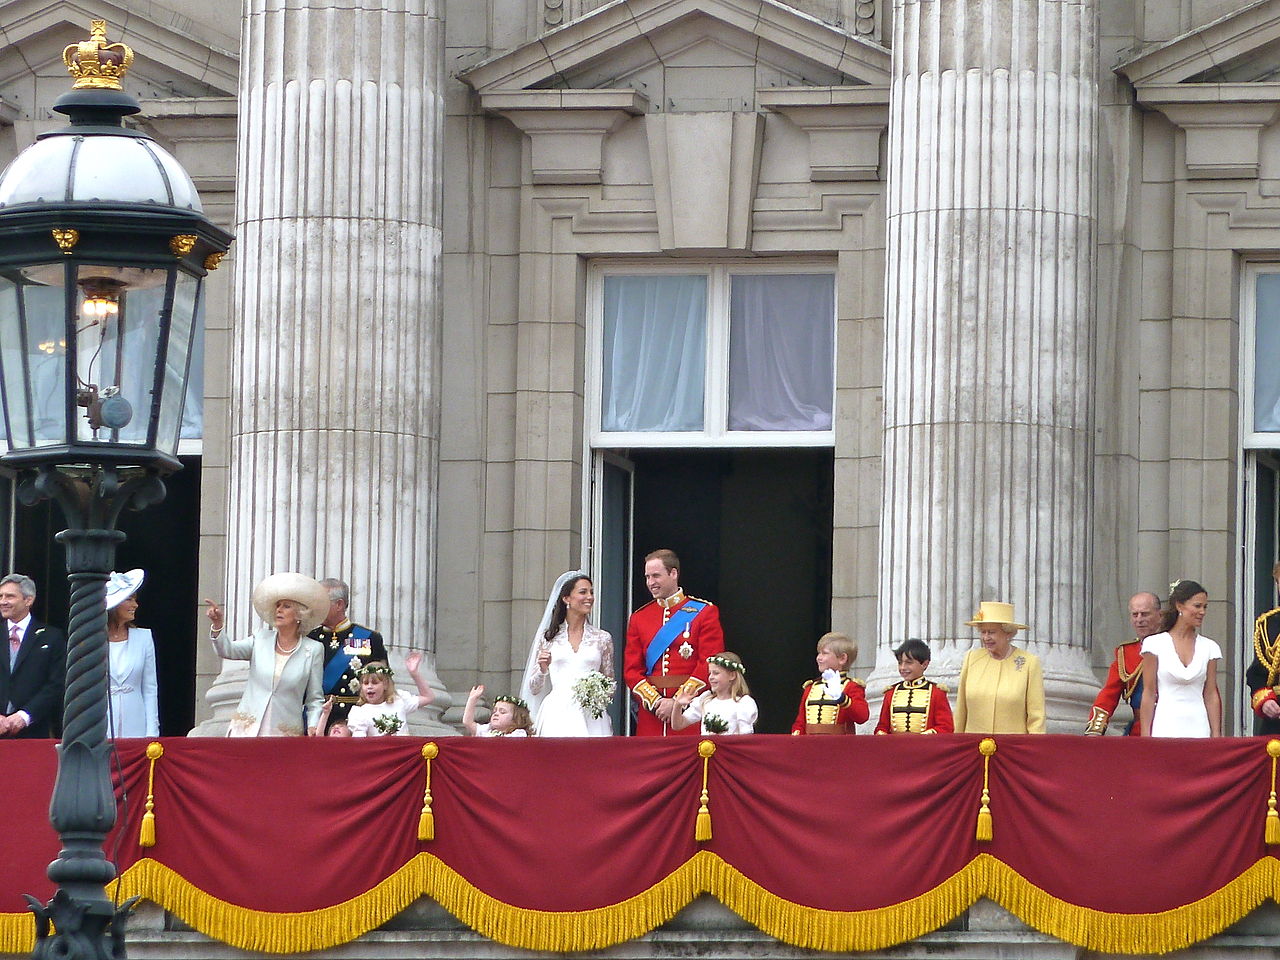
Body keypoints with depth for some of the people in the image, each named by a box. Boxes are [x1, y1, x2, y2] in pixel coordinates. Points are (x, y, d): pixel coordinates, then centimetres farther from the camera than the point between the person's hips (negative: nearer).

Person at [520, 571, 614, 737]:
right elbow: (534, 689, 11)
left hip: (590, 715, 1)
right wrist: (543, 669, -8)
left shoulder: (602, 639, 11)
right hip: (557, 716, -1)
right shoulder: (549, 637, 9)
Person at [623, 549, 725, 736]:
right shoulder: (638, 618, 13)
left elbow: (709, 665, -6)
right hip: (650, 717, 3)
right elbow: (631, 670, 8)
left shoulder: (704, 612, 2)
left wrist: (677, 702, -13)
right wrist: (655, 702, -8)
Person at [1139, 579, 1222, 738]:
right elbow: (1149, 694, 1)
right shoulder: (1155, 644, 2)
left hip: (1198, 729, 2)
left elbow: (1211, 695, 10)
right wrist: (1145, 736, -3)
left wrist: (1216, 736, 5)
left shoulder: (1209, 648, 9)